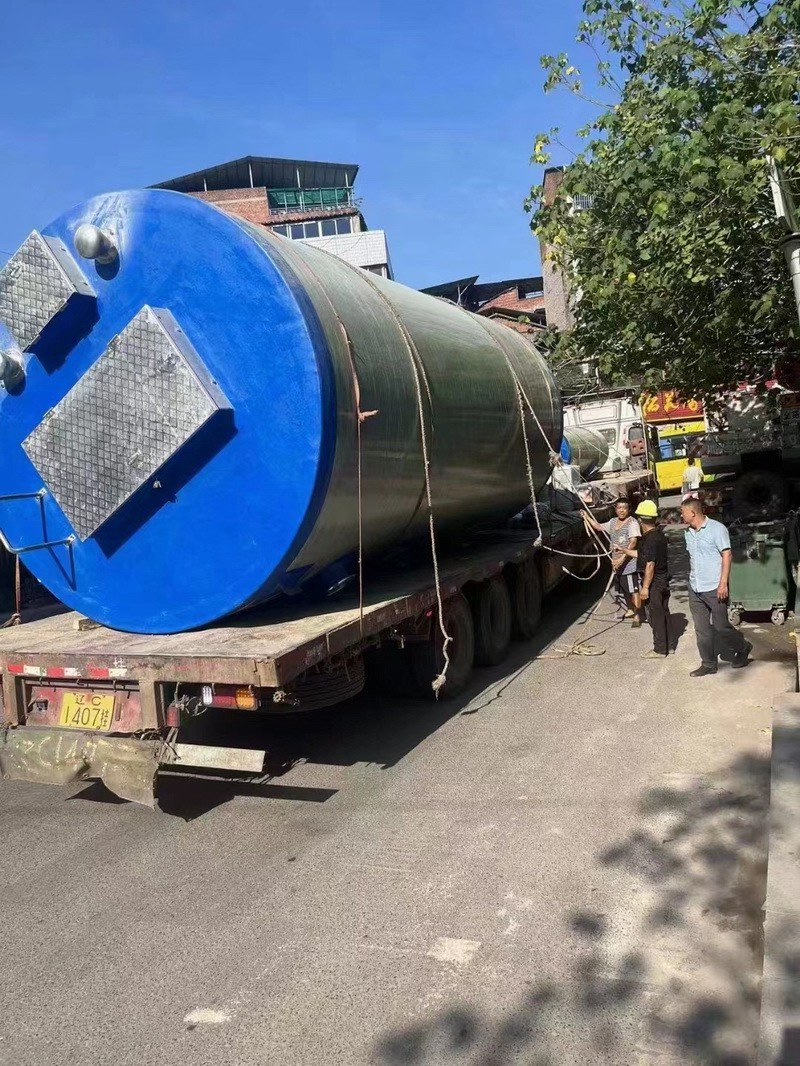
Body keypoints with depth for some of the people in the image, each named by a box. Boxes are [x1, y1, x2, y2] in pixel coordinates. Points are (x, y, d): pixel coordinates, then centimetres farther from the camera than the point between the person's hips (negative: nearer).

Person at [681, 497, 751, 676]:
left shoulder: (717, 528, -10)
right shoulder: (688, 532, 10)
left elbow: (726, 555, -12)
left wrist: (723, 583, -17)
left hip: (714, 588, -6)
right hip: (695, 589, 7)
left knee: (720, 626, 1)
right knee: (702, 629, 7)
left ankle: (743, 648, 27)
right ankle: (708, 664, 16)